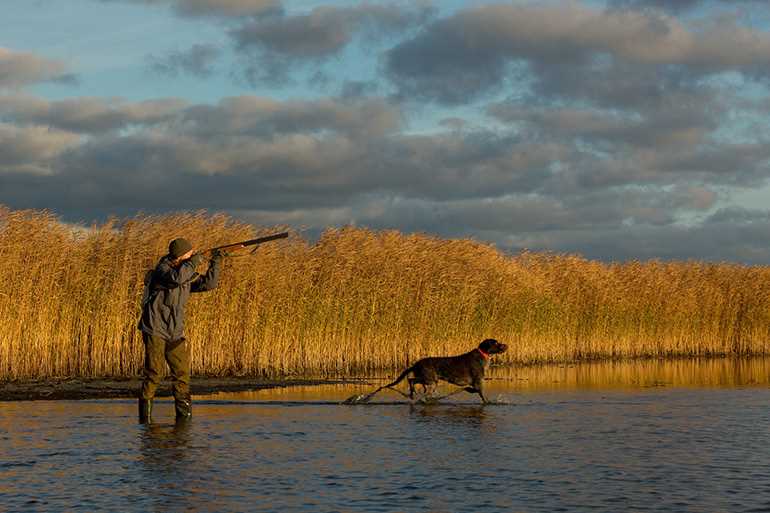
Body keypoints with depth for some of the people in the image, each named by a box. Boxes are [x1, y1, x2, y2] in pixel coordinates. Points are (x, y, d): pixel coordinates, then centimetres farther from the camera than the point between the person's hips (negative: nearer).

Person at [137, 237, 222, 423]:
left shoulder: (187, 274, 12)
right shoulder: (163, 269, -10)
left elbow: (208, 283, 8)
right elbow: (176, 278, -31)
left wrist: (216, 262, -1)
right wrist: (193, 262, -18)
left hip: (175, 333, 7)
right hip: (155, 331, -7)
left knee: (182, 373, 3)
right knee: (154, 373, -9)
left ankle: (184, 415, 9)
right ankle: (145, 414, 0)